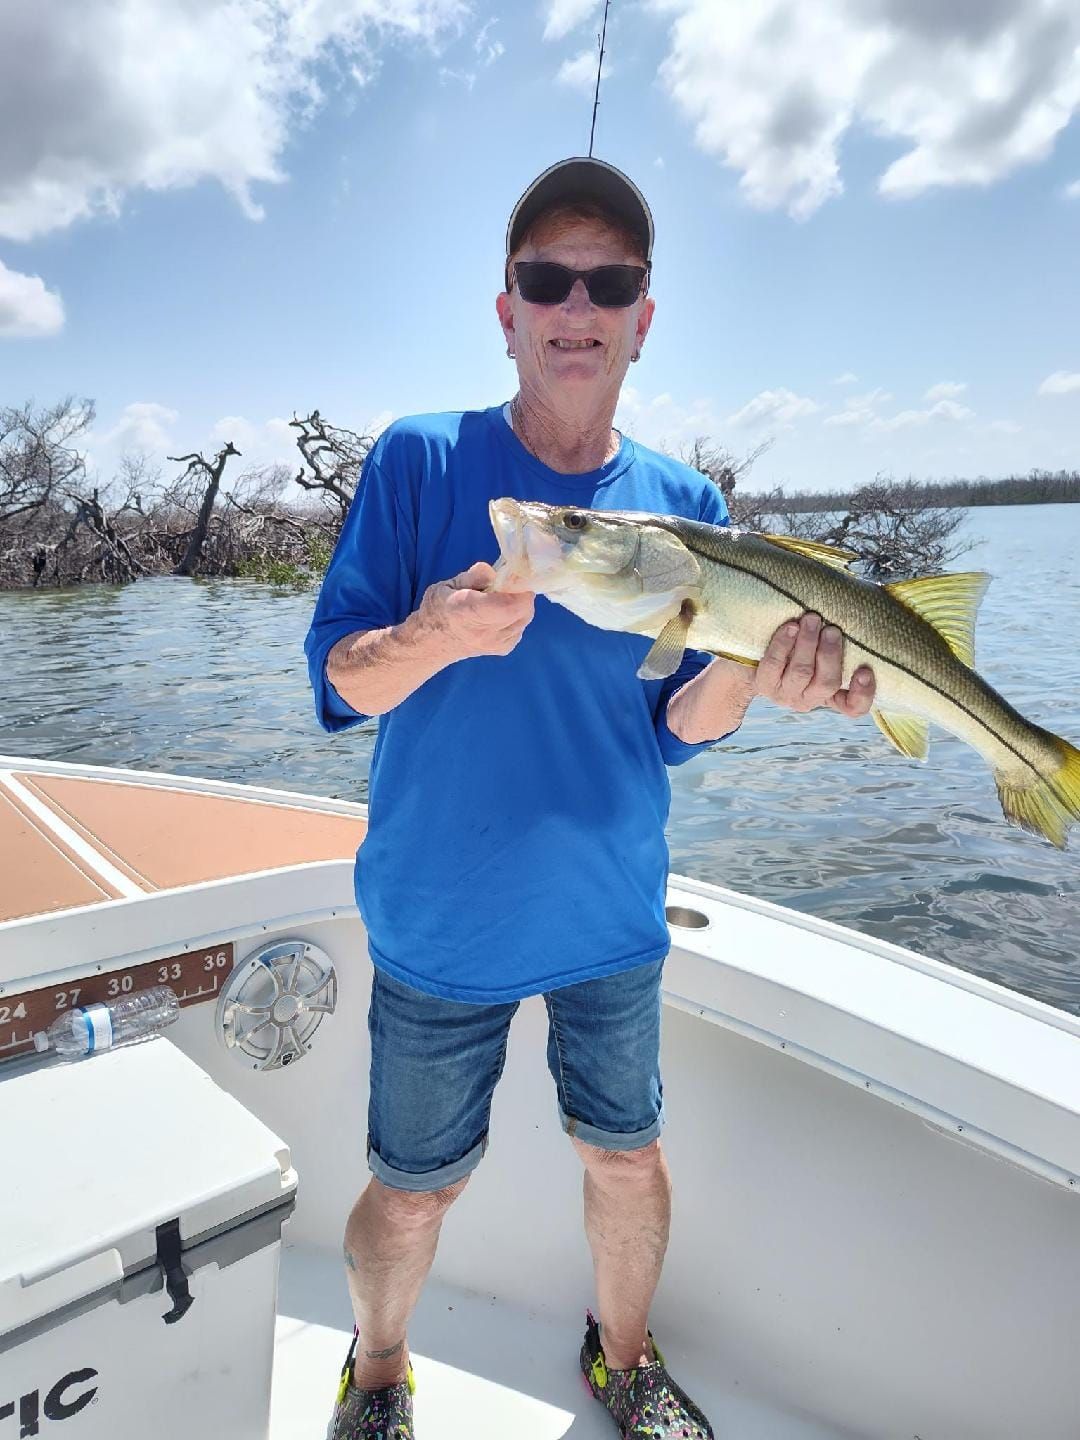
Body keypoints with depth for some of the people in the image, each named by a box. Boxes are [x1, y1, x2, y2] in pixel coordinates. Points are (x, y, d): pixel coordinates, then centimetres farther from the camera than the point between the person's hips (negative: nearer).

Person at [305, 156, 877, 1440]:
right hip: (439, 917, -2)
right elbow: (335, 681, -11)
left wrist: (742, 672, -24)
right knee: (414, 1188, 11)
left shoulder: (683, 502, -1)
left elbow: (678, 728, -2)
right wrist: (431, 639, -32)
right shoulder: (418, 460, -8)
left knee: (627, 1157, 18)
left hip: (610, 915, 3)